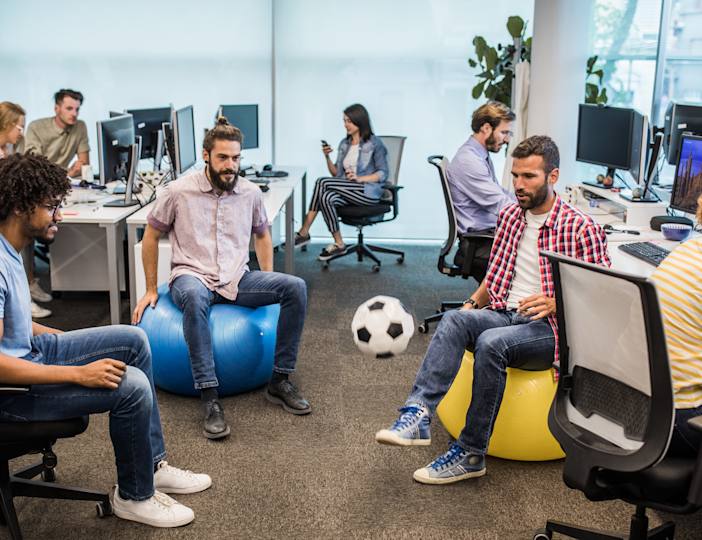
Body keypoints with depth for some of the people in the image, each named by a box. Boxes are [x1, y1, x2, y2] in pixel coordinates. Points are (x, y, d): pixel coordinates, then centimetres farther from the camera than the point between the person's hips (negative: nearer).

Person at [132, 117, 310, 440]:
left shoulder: (250, 193, 6)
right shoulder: (178, 192, -4)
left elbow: (262, 235, 20)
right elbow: (151, 236, 6)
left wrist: (268, 286, 11)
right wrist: (150, 290, 6)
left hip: (238, 279, 4)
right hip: (192, 277, -4)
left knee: (295, 287, -21)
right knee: (194, 298, -42)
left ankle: (280, 381, -14)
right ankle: (210, 399, -39)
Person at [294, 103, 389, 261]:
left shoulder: (374, 144, 0)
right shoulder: (344, 144, 18)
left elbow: (383, 174, -5)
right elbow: (336, 174, 17)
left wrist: (359, 178, -19)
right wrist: (327, 157, -1)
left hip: (368, 191, -6)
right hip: (348, 192, 6)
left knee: (323, 183, -24)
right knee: (327, 197, -30)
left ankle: (304, 232, -16)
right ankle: (338, 244, -24)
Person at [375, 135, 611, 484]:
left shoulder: (581, 229, -5)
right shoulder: (509, 216, 13)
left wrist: (557, 303, -20)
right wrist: (473, 303, 6)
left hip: (548, 327, -5)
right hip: (504, 313, 5)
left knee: (491, 343, -34)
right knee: (455, 319, -27)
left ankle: (471, 454, -24)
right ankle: (417, 416, -40)